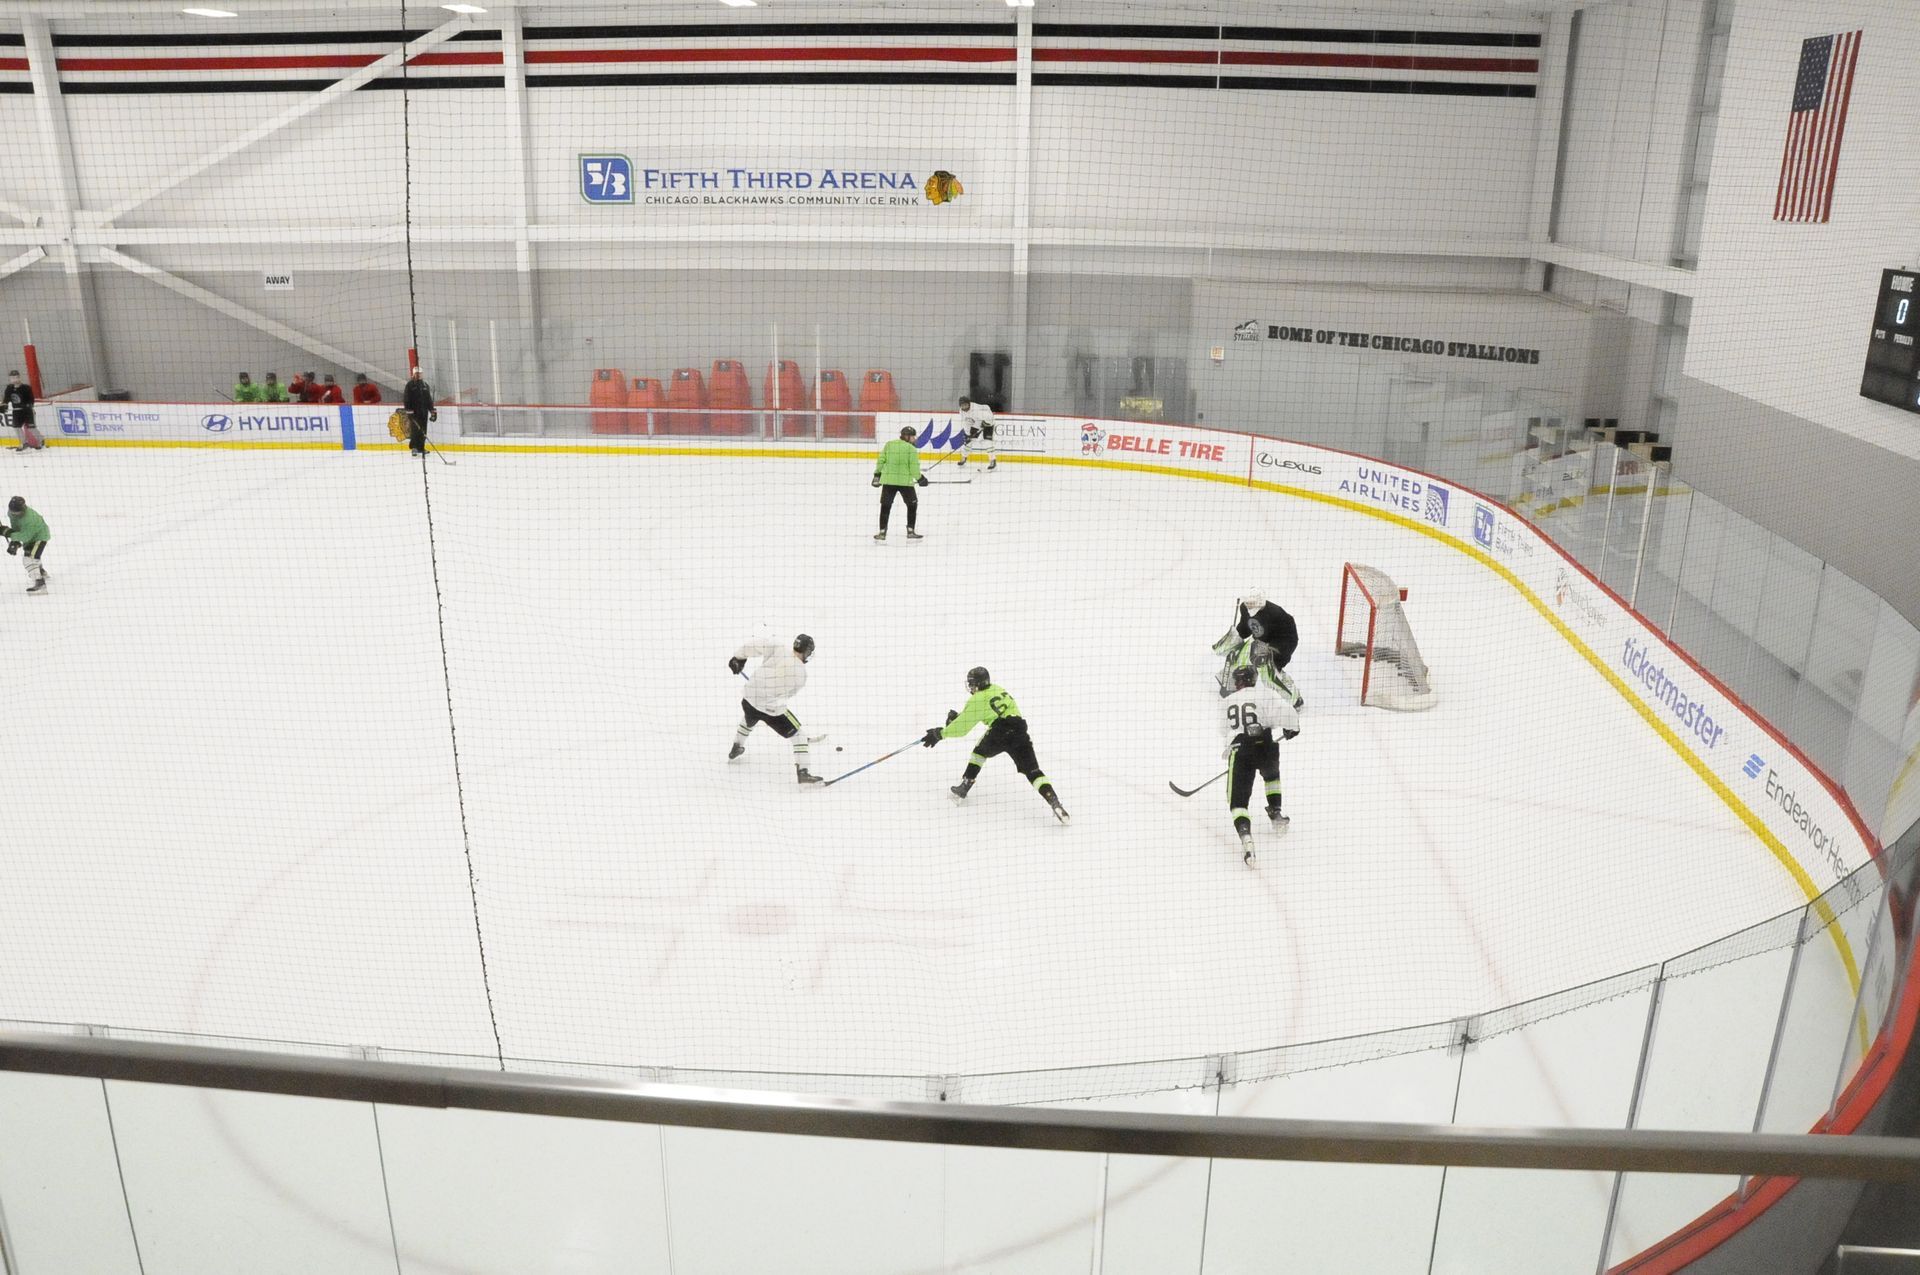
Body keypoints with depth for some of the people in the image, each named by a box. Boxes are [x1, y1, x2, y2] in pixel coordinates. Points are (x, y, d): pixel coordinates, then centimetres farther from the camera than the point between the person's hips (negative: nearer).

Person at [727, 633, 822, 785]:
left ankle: (736, 749, 57)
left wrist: (738, 657, 4)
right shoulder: (801, 674, -7)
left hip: (750, 700, 4)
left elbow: (757, 644, -11)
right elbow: (788, 693, 6)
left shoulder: (778, 650, -6)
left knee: (748, 720, 38)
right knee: (797, 733, 11)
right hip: (773, 709, -4)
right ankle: (802, 772, 1)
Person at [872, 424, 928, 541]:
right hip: (905, 481, -3)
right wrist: (920, 478, 6)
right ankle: (910, 531, 12)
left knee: (885, 506, 12)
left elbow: (881, 460, 5)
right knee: (912, 504, 14)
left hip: (888, 480, 3)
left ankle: (882, 532, 10)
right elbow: (914, 467, -9)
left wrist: (877, 474, 15)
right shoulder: (911, 448, -6)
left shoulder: (889, 444, 6)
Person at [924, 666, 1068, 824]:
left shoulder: (977, 700, 4)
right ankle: (1054, 802, -17)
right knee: (1032, 770, 0)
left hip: (1000, 733, -5)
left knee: (980, 752, 26)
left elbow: (962, 726, 6)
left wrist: (940, 734, 18)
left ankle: (963, 788, 26)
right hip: (1020, 733, 5)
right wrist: (958, 715, 36)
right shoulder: (998, 689, 25)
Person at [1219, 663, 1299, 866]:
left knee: (1237, 799, -1)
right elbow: (1286, 710, -8)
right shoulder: (1264, 693, 7)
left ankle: (1245, 834, -26)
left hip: (1239, 749, 0)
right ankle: (1275, 814, 36)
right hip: (1266, 745, 0)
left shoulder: (1227, 702, 19)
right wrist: (1288, 729, 9)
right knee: (1271, 774, 36)